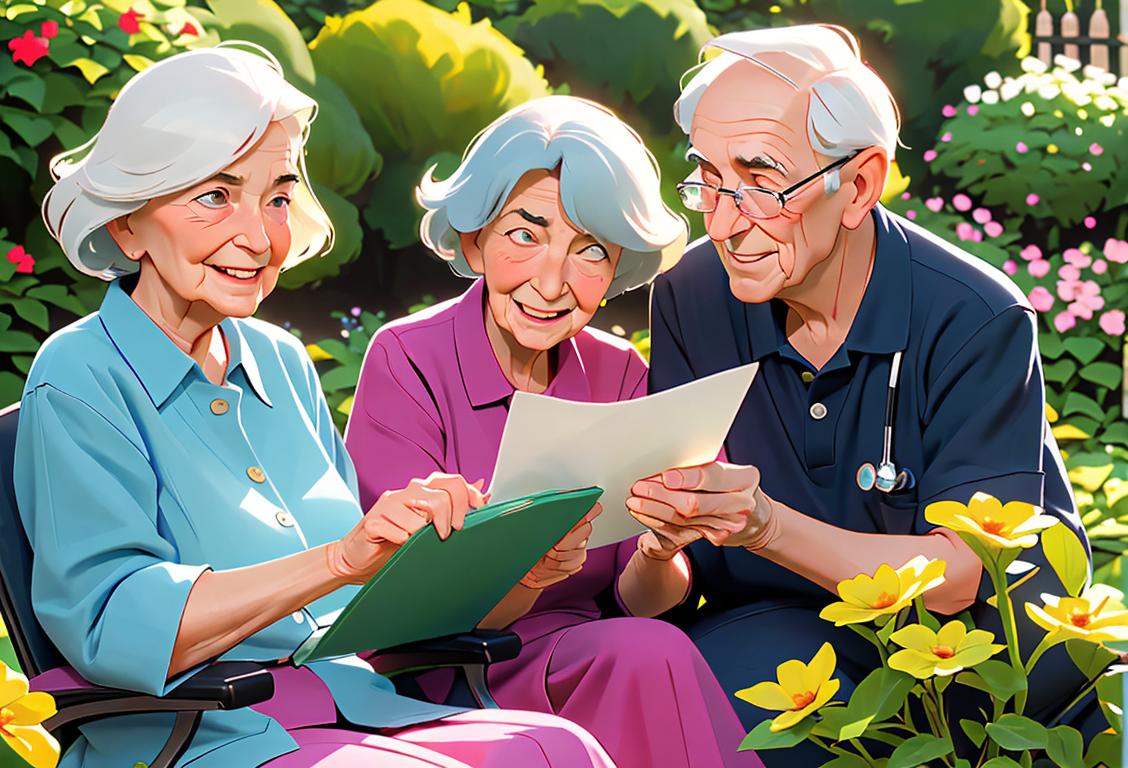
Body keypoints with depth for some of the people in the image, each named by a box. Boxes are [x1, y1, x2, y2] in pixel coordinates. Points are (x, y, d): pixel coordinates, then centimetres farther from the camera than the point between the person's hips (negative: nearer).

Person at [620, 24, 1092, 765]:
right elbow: (681, 572, -2)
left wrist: (766, 526, -34)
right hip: (792, 635, 2)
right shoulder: (691, 298, -3)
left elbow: (963, 575, -20)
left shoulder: (977, 321, -16)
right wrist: (665, 539, -28)